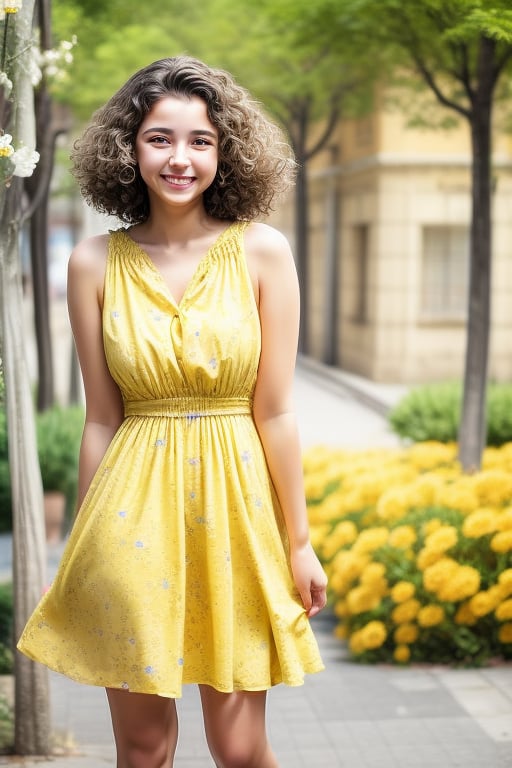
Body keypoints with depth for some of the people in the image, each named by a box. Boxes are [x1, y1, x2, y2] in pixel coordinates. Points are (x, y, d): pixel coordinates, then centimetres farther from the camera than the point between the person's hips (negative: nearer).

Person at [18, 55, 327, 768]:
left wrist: (299, 542, 0)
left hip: (235, 506, -1)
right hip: (132, 516, 1)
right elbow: (101, 419, 3)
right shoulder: (95, 263, 0)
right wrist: (82, 549, 6)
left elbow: (275, 411, -2)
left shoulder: (262, 252, -3)